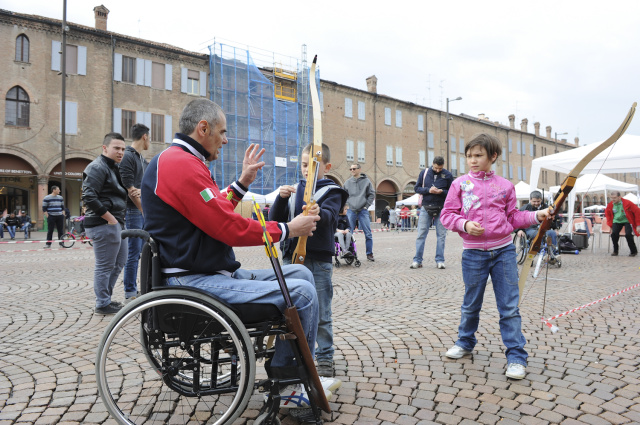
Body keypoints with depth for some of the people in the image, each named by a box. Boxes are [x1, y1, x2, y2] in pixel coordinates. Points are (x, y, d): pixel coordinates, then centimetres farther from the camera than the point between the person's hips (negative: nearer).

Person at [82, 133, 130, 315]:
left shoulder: (113, 168, 19)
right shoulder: (98, 167, -12)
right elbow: (89, 197, -22)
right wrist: (110, 218, -20)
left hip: (115, 222, 11)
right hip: (104, 224, -11)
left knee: (119, 261, 17)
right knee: (105, 266, -2)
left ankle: (106, 298, 29)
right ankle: (103, 304, 9)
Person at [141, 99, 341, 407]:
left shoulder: (180, 161, 20)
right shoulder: (181, 163, -17)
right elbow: (229, 228, -20)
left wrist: (242, 182, 18)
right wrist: (289, 229, -8)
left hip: (214, 273, 12)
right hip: (195, 282, -12)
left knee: (300, 274, 9)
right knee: (301, 292, -21)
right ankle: (290, 381, 3)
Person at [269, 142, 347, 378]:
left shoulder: (331, 191, 0)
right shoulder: (294, 190, 13)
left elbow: (330, 215, -20)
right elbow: (275, 219, 5)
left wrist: (319, 214, -44)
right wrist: (281, 198, -13)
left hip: (319, 259, -5)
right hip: (292, 257, 5)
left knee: (321, 314, 2)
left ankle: (325, 358, 16)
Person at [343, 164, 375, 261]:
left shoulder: (366, 181, 4)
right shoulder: (347, 182, 9)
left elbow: (372, 194, 6)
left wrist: (367, 205, -2)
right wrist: (347, 205, 4)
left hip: (363, 210, -1)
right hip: (351, 210, 1)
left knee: (368, 233, -1)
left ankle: (369, 253, 8)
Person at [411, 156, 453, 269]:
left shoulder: (447, 175, 3)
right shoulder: (424, 173, 5)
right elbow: (416, 188, 6)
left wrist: (442, 191, -14)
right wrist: (428, 190, -11)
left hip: (441, 208, 0)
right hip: (425, 208, 0)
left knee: (441, 235, 3)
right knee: (421, 234, 0)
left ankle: (440, 260, 12)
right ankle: (417, 260, 5)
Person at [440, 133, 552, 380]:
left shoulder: (504, 186, 6)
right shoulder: (460, 184, 1)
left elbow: (513, 217, 12)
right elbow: (447, 215, 0)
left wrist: (536, 216, -3)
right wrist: (465, 224, -17)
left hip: (504, 251, 1)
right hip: (473, 253, 0)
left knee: (509, 307, 1)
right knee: (471, 304, 13)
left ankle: (516, 356, 10)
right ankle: (465, 343, 35)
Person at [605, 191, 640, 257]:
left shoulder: (627, 203, -15)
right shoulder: (610, 205, -3)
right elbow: (607, 214, 14)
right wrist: (611, 225, 8)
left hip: (627, 221, -3)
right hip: (617, 221, 3)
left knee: (628, 234, -24)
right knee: (614, 233, -22)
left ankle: (634, 251, -1)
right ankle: (615, 251, -3)